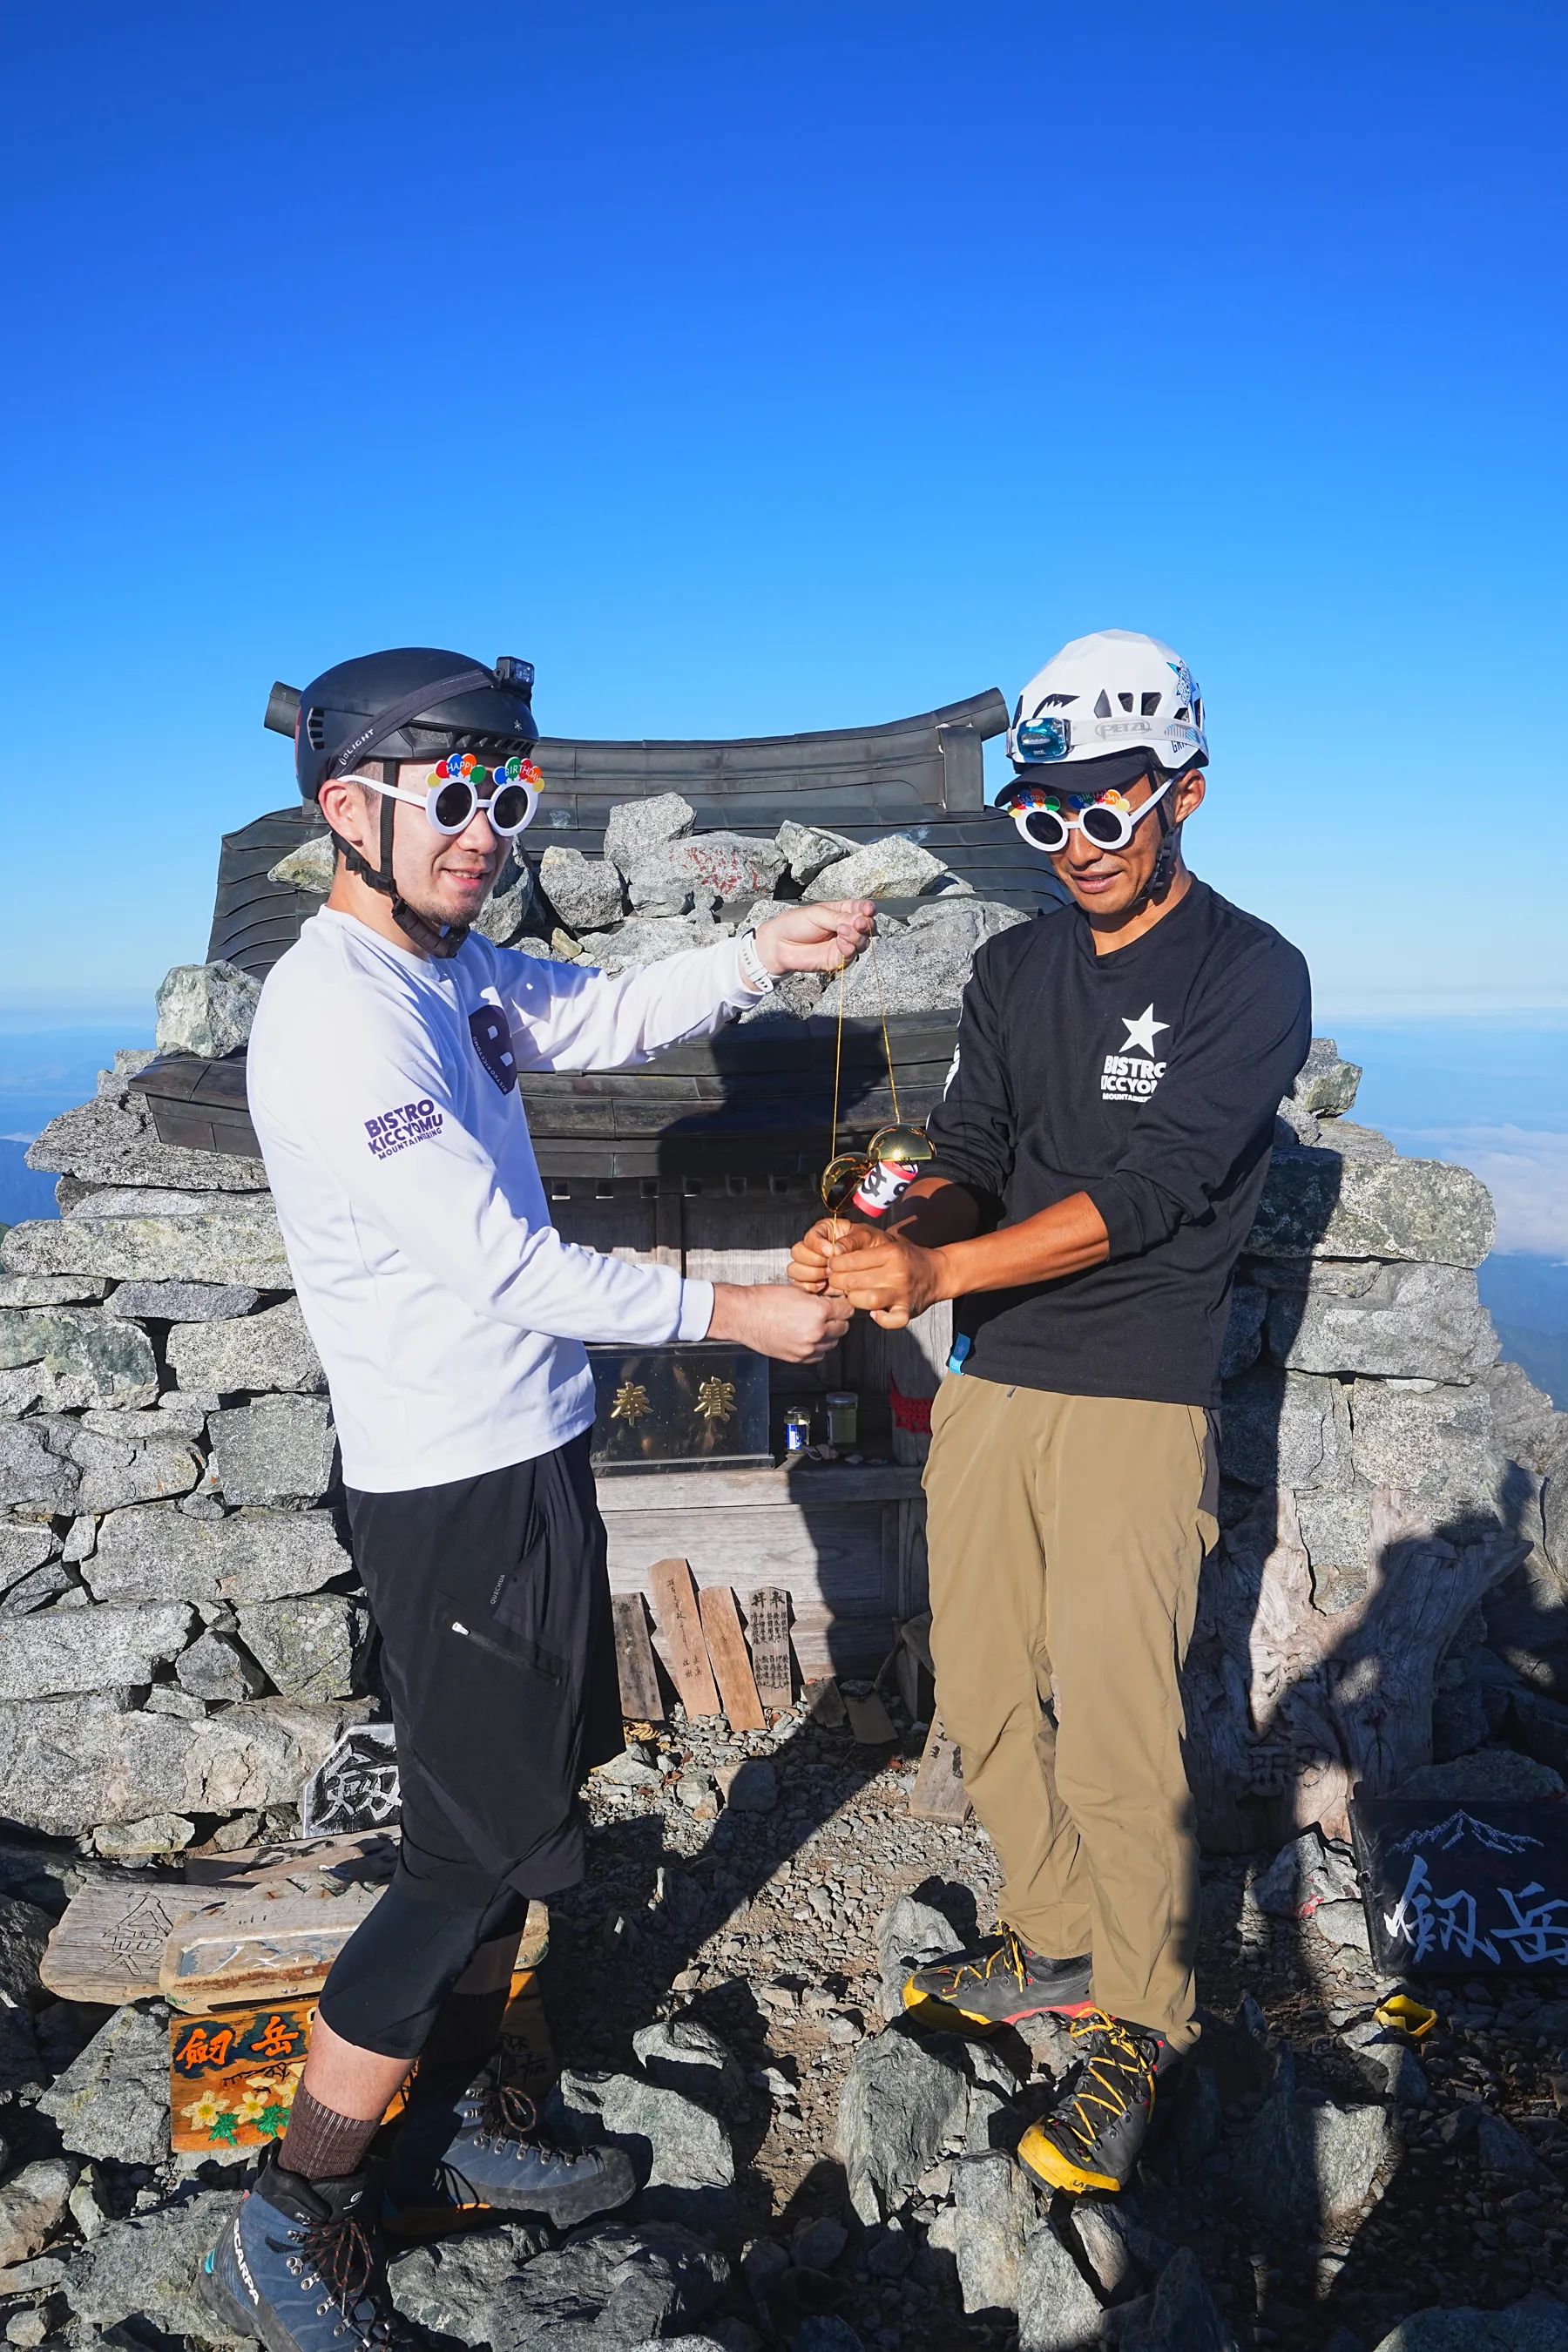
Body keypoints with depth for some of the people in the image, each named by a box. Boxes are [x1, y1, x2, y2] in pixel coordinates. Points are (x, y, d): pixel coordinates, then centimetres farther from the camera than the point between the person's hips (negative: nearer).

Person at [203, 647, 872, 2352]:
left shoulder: (447, 970, 7)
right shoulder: (338, 1016, -22)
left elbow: (606, 1016, 17)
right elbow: (503, 1262, -24)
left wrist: (764, 954, 1)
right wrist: (727, 1310, -16)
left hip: (525, 1456, 10)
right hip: (455, 1490, -10)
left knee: (511, 1807, 20)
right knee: (478, 1854, 1)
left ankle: (459, 2120, 38)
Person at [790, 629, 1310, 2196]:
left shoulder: (1250, 976, -8)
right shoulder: (1015, 970, 10)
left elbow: (1147, 1191, -19)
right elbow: (969, 1157, 3)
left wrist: (938, 1270, -28)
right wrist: (891, 1239, -19)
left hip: (1136, 1399, -5)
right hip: (988, 1381, 6)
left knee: (1115, 1731, -1)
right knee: (984, 1699, 13)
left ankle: (1137, 2022, 22)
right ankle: (1057, 1940, 36)